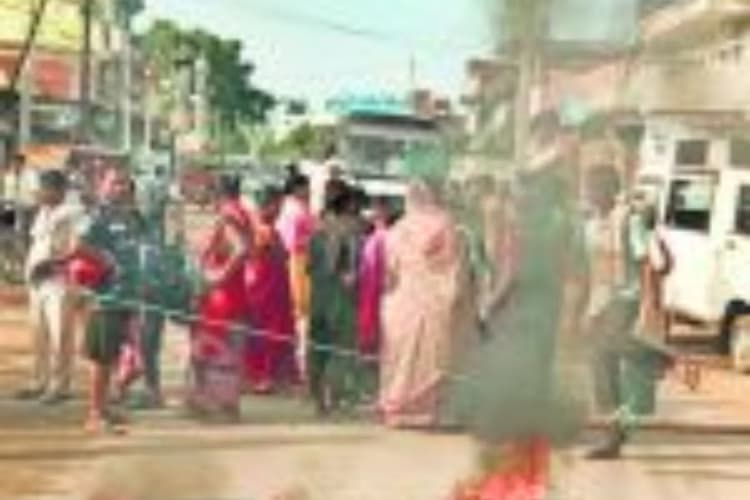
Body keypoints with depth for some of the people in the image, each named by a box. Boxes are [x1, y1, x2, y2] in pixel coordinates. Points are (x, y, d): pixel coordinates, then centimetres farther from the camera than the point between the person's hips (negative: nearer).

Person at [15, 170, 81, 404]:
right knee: (40, 334, 10)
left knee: (60, 335, -6)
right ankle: (41, 381, 18)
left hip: (59, 281, -8)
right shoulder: (42, 213, 16)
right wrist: (30, 265, 10)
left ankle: (60, 385, -1)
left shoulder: (70, 215, -9)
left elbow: (76, 250, -16)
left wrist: (51, 263, -22)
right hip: (38, 282, 8)